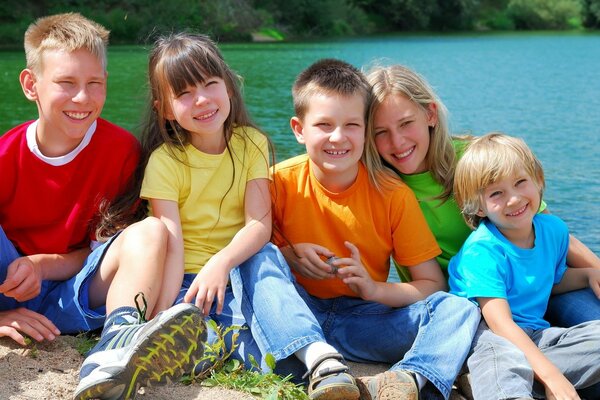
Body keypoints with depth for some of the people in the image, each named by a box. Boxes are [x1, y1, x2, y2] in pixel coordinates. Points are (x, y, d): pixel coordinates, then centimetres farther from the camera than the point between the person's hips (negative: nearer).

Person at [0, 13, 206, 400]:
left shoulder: (122, 149, -5)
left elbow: (108, 246, 0)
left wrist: (43, 264, -16)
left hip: (70, 298, 1)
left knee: (150, 231, -26)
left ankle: (117, 346, -51)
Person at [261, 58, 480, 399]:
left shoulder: (394, 195, -4)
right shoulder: (281, 182, -5)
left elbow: (432, 284, -3)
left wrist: (375, 289, -21)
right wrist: (287, 254, -17)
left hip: (365, 319, 0)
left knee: (459, 309, -21)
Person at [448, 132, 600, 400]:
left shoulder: (554, 230, 6)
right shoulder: (482, 250, -17)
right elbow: (500, 322, -27)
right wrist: (551, 376, -36)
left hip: (533, 335, 8)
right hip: (485, 333, -8)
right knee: (502, 352, -39)